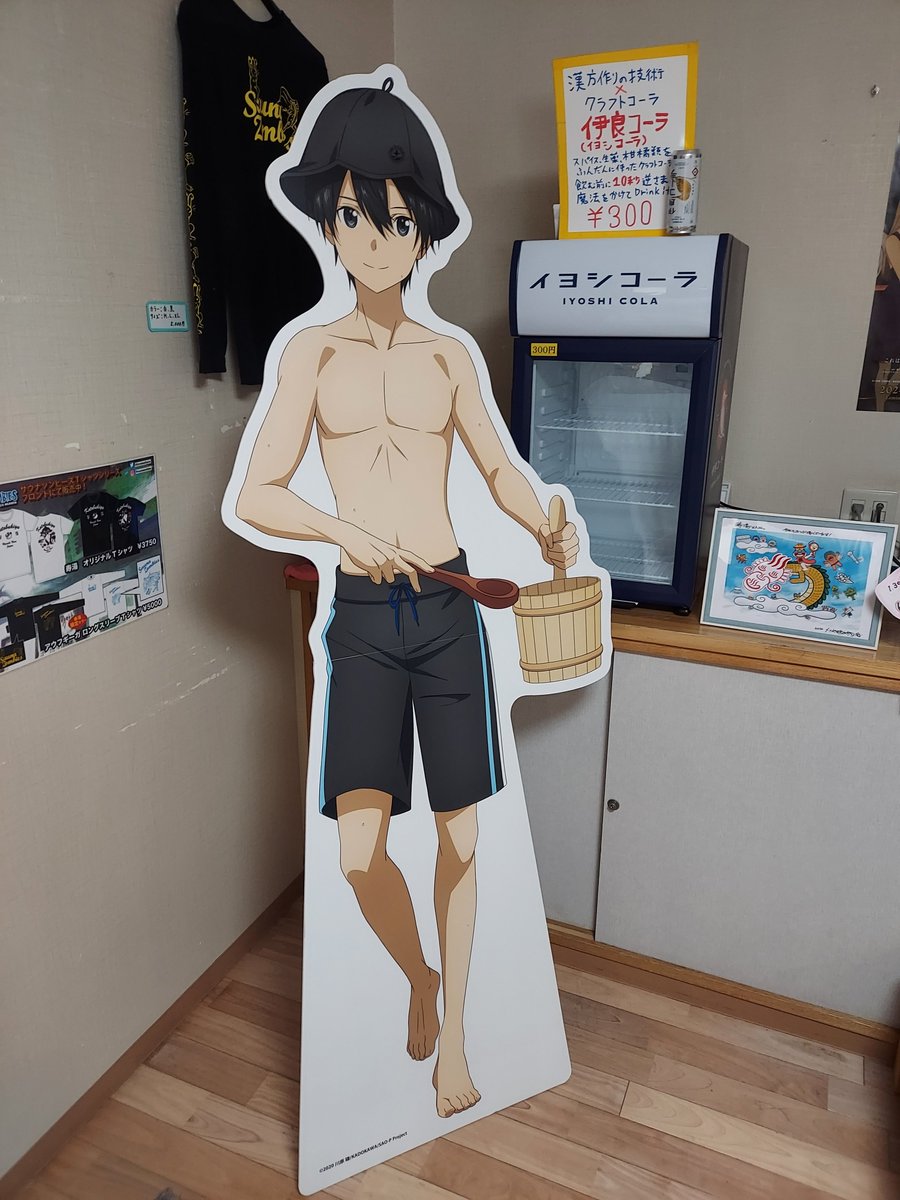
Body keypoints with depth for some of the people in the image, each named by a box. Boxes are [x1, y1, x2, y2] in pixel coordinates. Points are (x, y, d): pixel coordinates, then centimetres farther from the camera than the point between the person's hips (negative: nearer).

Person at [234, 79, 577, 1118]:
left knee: (459, 839, 8)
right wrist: (343, 529, -22)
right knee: (361, 853, -6)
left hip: (448, 609, 2)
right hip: (363, 614, -1)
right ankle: (417, 977, 29)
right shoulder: (313, 351, 3)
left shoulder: (449, 356, 7)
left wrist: (549, 535, 0)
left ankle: (452, 1032, 32)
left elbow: (499, 468, 17)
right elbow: (254, 496, -4)